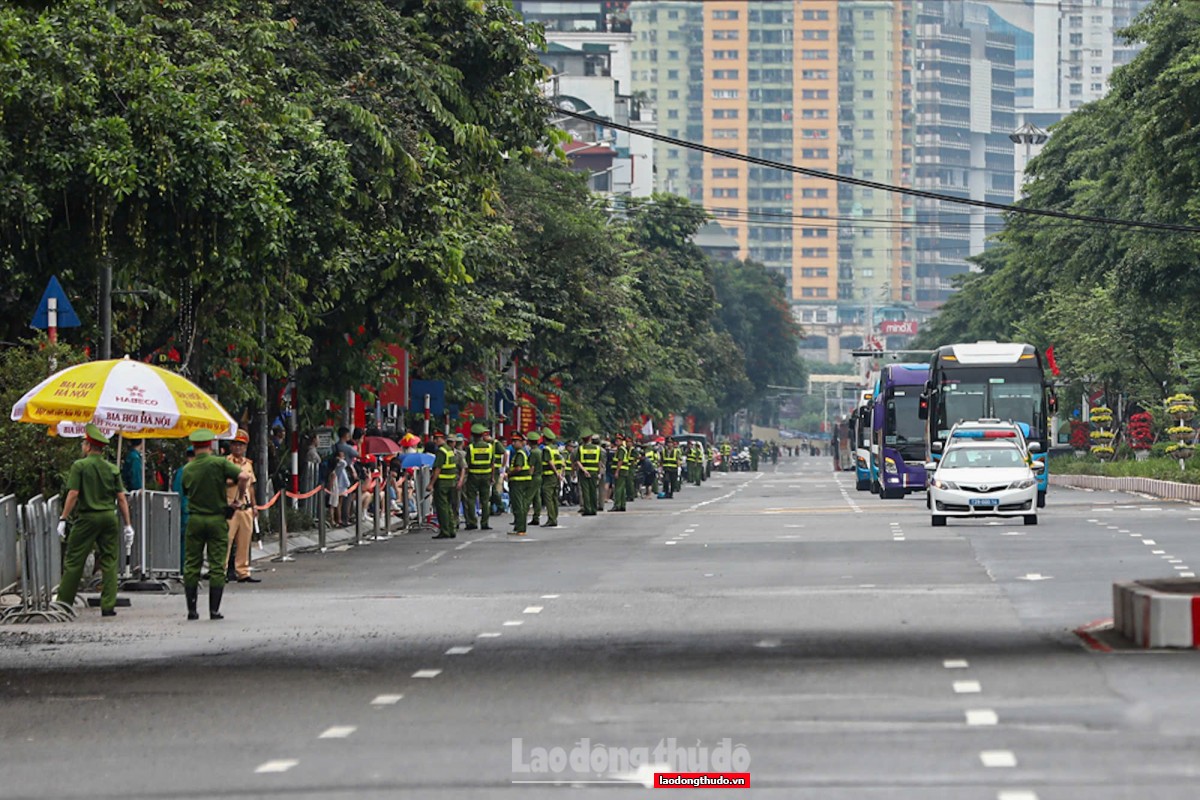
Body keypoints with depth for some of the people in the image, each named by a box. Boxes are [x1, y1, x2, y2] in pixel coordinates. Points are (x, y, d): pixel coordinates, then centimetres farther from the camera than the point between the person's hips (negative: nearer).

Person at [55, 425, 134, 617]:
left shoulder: (79, 466, -4)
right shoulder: (112, 469, 7)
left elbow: (73, 494, -11)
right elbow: (121, 498, 5)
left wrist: (63, 519, -7)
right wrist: (128, 525, 8)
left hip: (87, 518, -3)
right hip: (110, 518, 3)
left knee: (74, 560, 4)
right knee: (109, 562, 5)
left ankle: (64, 601, 7)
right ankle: (108, 605, 1)